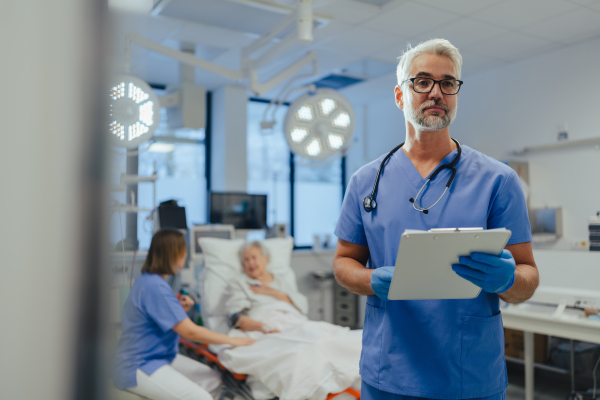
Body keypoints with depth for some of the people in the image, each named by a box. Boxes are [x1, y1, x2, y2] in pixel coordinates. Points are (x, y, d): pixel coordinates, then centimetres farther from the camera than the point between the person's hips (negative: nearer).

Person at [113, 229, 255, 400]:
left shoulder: (149, 280, 8)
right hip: (138, 367, -10)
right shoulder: (154, 287, -24)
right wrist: (233, 340, -17)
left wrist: (180, 310, -3)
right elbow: (190, 331, -24)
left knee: (212, 379, 1)